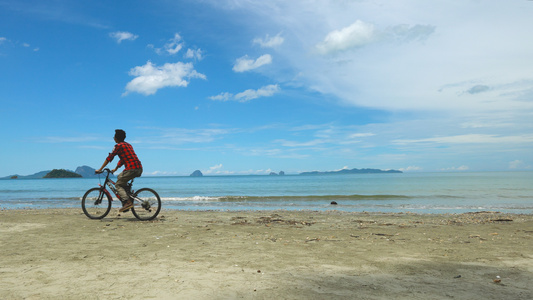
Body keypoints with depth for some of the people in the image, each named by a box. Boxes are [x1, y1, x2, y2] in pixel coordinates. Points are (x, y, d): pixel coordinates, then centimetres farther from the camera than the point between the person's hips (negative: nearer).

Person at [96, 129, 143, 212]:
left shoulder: (118, 146, 1)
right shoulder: (128, 145, 26)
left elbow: (109, 158, 1)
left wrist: (100, 169, 8)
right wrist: (115, 169, 39)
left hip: (131, 169, -8)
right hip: (139, 169, 8)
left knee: (118, 185, 4)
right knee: (120, 178, 28)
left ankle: (127, 202, -14)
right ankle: (130, 198, 19)